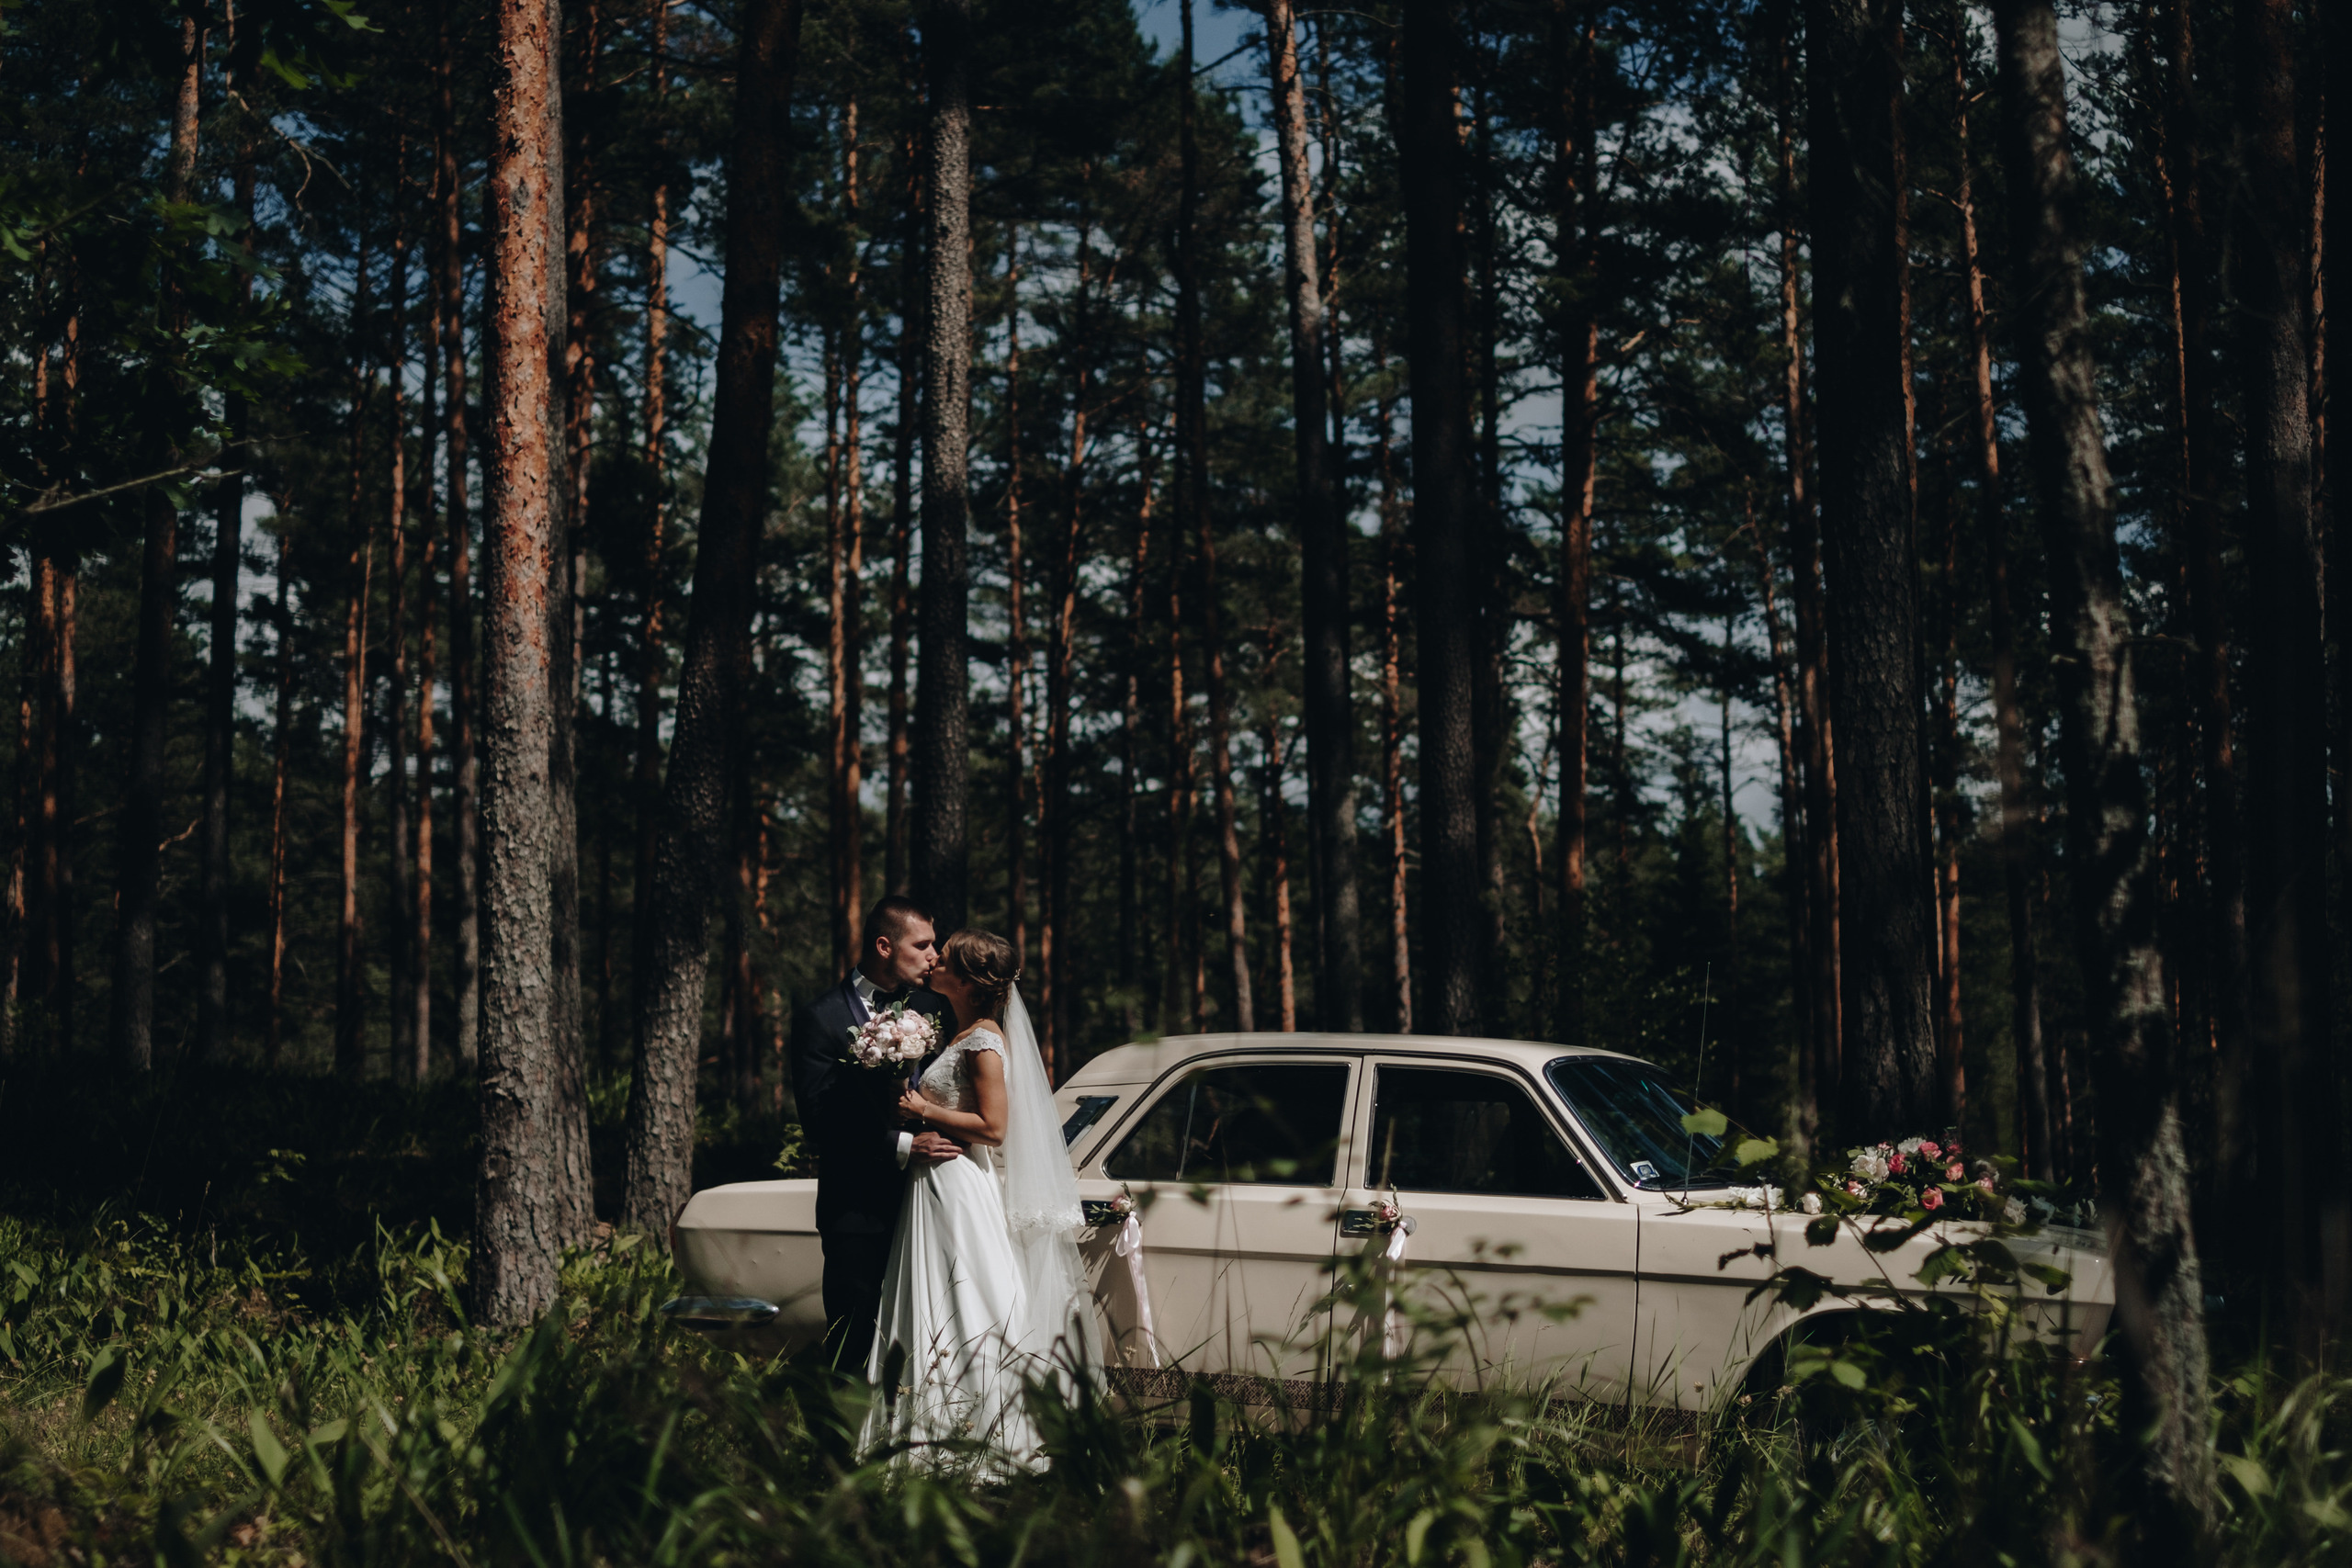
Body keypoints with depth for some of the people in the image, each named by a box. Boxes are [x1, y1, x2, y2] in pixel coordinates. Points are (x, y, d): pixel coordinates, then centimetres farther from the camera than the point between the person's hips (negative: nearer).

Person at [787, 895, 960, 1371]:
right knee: (852, 1346, 0)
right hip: (858, 1208, -4)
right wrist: (901, 1145, -19)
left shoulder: (930, 1007, 11)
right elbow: (819, 1116, -12)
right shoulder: (820, 1018, -5)